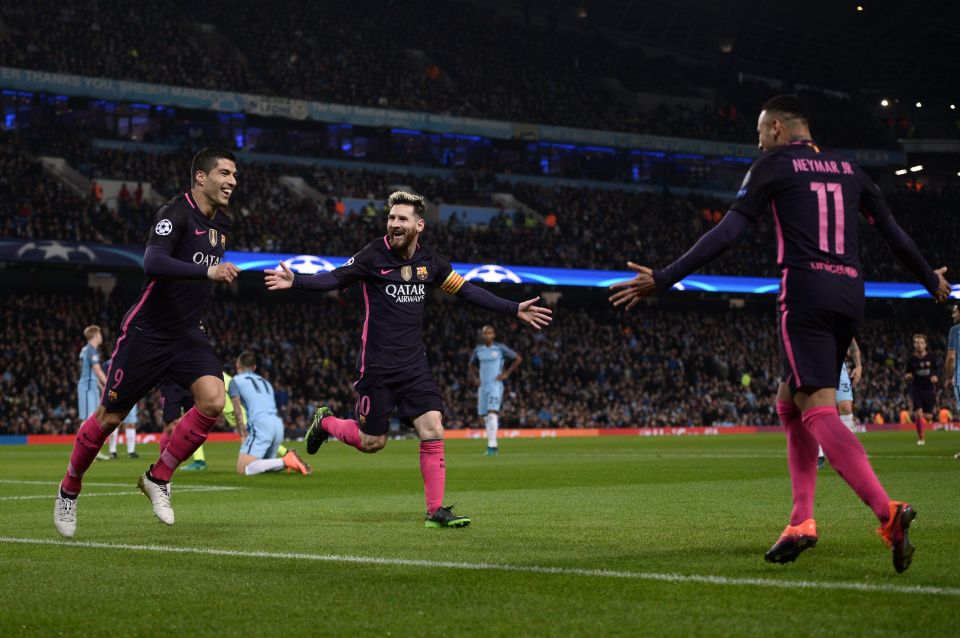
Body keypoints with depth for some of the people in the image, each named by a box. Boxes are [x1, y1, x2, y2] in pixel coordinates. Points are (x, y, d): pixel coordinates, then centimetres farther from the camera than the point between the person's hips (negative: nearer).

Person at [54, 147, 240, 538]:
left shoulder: (221, 224, 7)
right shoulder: (175, 213, -18)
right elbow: (153, 262, -37)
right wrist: (207, 271, -47)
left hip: (187, 335, 6)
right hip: (147, 333, -6)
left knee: (213, 400, -19)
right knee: (110, 417, 3)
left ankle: (158, 478, -1)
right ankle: (69, 491, 26)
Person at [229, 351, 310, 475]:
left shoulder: (235, 381, 13)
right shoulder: (265, 382, 30)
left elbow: (238, 411, 2)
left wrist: (243, 435, 0)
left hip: (260, 424, -7)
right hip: (278, 424, 7)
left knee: (243, 469, -15)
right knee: (262, 465, 19)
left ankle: (285, 462, -26)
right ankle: (289, 460, -5)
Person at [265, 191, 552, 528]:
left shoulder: (429, 260, 4)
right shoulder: (374, 255, -8)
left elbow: (466, 290, 13)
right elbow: (337, 278, -9)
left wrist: (514, 309, 12)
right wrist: (295, 281, -27)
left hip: (414, 365, 4)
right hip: (377, 366, -4)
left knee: (433, 432, -9)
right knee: (371, 443, 1)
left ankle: (436, 510, -2)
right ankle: (325, 422, 31)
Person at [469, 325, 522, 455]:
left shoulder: (500, 348, -3)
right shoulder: (478, 350, 9)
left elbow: (518, 358, 2)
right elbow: (472, 365, 26)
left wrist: (507, 373, -3)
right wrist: (474, 378, 10)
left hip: (496, 385, -5)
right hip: (483, 386, 5)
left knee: (492, 414, -18)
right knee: (485, 417, 7)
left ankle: (492, 446, -22)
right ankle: (493, 445, 18)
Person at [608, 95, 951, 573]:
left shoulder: (774, 165, 3)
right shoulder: (847, 169, 19)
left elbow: (726, 233, -6)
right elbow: (892, 230, 24)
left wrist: (662, 280, -7)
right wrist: (931, 281, 39)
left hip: (805, 292, -7)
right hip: (850, 294, 7)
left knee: (818, 410, -13)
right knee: (789, 401, 18)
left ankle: (887, 511, -32)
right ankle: (801, 522, 8)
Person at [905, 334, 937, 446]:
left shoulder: (930, 357, 2)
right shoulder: (911, 359, -1)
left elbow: (935, 372, 14)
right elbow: (906, 375, 7)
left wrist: (935, 378, -8)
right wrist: (907, 376, -16)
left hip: (929, 390, 1)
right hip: (916, 390, -1)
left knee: (928, 417, 1)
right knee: (918, 414, -16)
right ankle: (920, 438, 0)